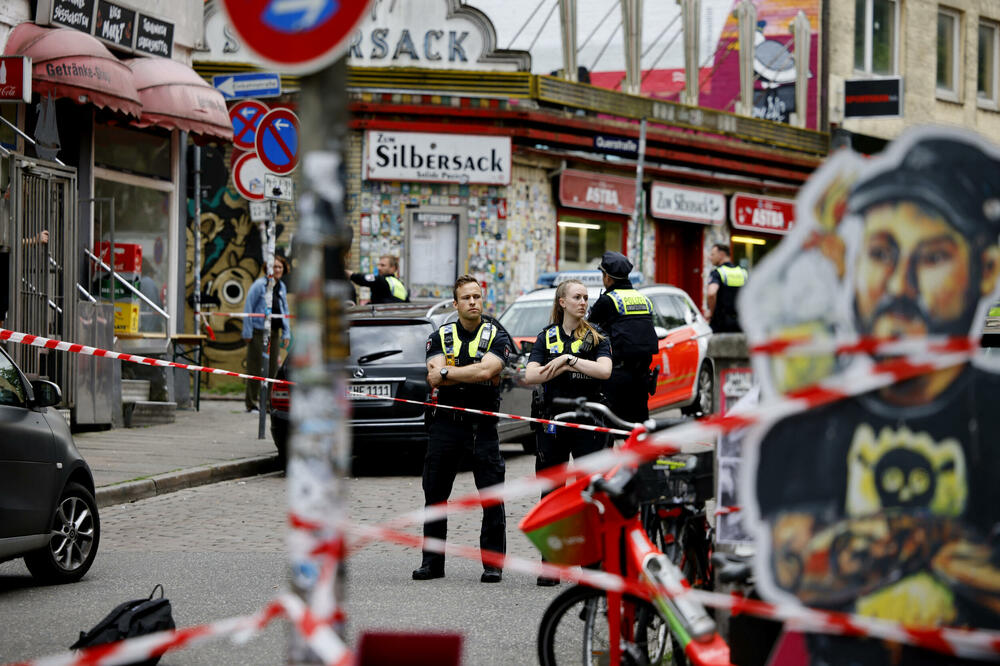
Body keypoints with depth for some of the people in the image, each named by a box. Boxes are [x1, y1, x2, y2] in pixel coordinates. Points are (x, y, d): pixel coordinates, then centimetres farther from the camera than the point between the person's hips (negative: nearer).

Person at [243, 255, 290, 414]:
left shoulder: (281, 287, 12)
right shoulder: (259, 285, -9)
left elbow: (285, 311, 18)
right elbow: (248, 309, -8)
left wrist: (286, 333, 12)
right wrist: (247, 333, -11)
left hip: (274, 332, 6)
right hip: (258, 333, -6)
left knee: (272, 368, 7)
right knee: (255, 368, -3)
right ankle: (251, 403, 4)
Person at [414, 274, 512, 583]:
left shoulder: (496, 337, 1)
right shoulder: (440, 337, 9)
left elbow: (486, 370, -17)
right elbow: (435, 379, -5)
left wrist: (446, 373, -10)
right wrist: (473, 374, -11)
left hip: (482, 424, -2)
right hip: (446, 421, 3)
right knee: (435, 496, 5)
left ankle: (493, 563, 3)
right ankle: (432, 562, 12)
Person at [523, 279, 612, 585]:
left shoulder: (597, 338, 5)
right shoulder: (547, 337, 9)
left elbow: (604, 370, -13)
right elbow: (530, 375, -5)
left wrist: (568, 359, -14)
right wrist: (566, 368, -14)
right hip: (552, 421, 2)